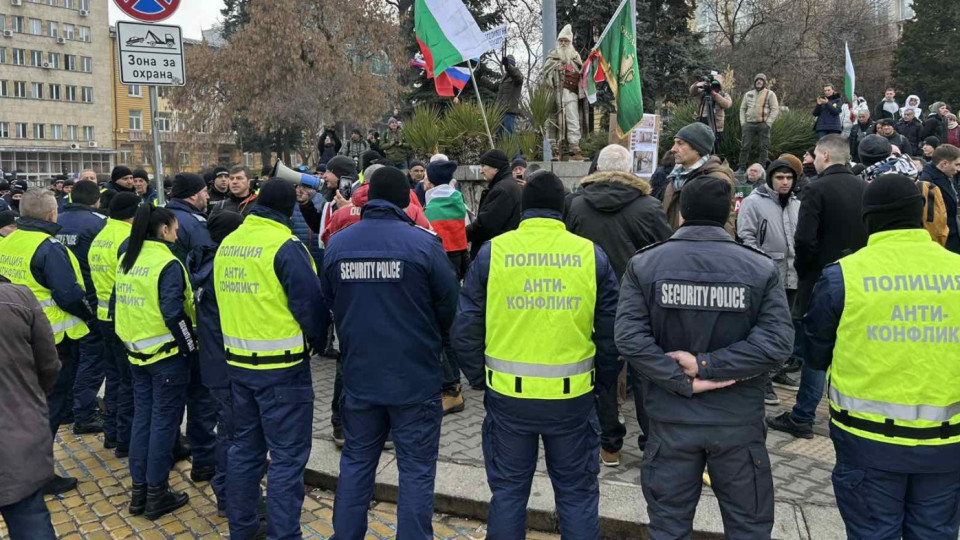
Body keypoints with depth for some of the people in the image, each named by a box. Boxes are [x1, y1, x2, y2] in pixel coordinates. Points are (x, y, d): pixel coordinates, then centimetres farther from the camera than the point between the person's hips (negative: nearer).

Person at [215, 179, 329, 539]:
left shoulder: (227, 244, 7)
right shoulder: (285, 246, -16)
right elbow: (310, 304, -16)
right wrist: (317, 343, 2)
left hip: (238, 361, 8)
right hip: (282, 365, -8)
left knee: (246, 447, 20)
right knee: (287, 456, 1)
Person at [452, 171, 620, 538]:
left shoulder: (492, 252, -4)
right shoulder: (591, 254, -2)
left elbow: (465, 328, -2)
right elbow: (611, 331, -1)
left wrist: (480, 378, 11)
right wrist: (603, 383, 13)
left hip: (507, 394, 0)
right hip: (573, 397, 0)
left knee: (508, 492, 16)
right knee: (577, 495, 15)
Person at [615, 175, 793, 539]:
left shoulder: (643, 265, -4)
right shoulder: (761, 268, -4)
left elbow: (629, 337, -15)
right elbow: (777, 342, -15)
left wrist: (683, 381, -14)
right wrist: (708, 364, -14)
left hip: (671, 418, 1)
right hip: (739, 420, 0)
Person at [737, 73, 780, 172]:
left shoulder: (770, 94, 4)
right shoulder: (748, 94, 15)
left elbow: (775, 109, -2)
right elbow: (742, 109, 16)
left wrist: (768, 123, -10)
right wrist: (743, 122, 4)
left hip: (763, 124, -3)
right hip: (749, 124, 3)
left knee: (763, 147, -1)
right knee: (746, 146, 0)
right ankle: (741, 167, 5)